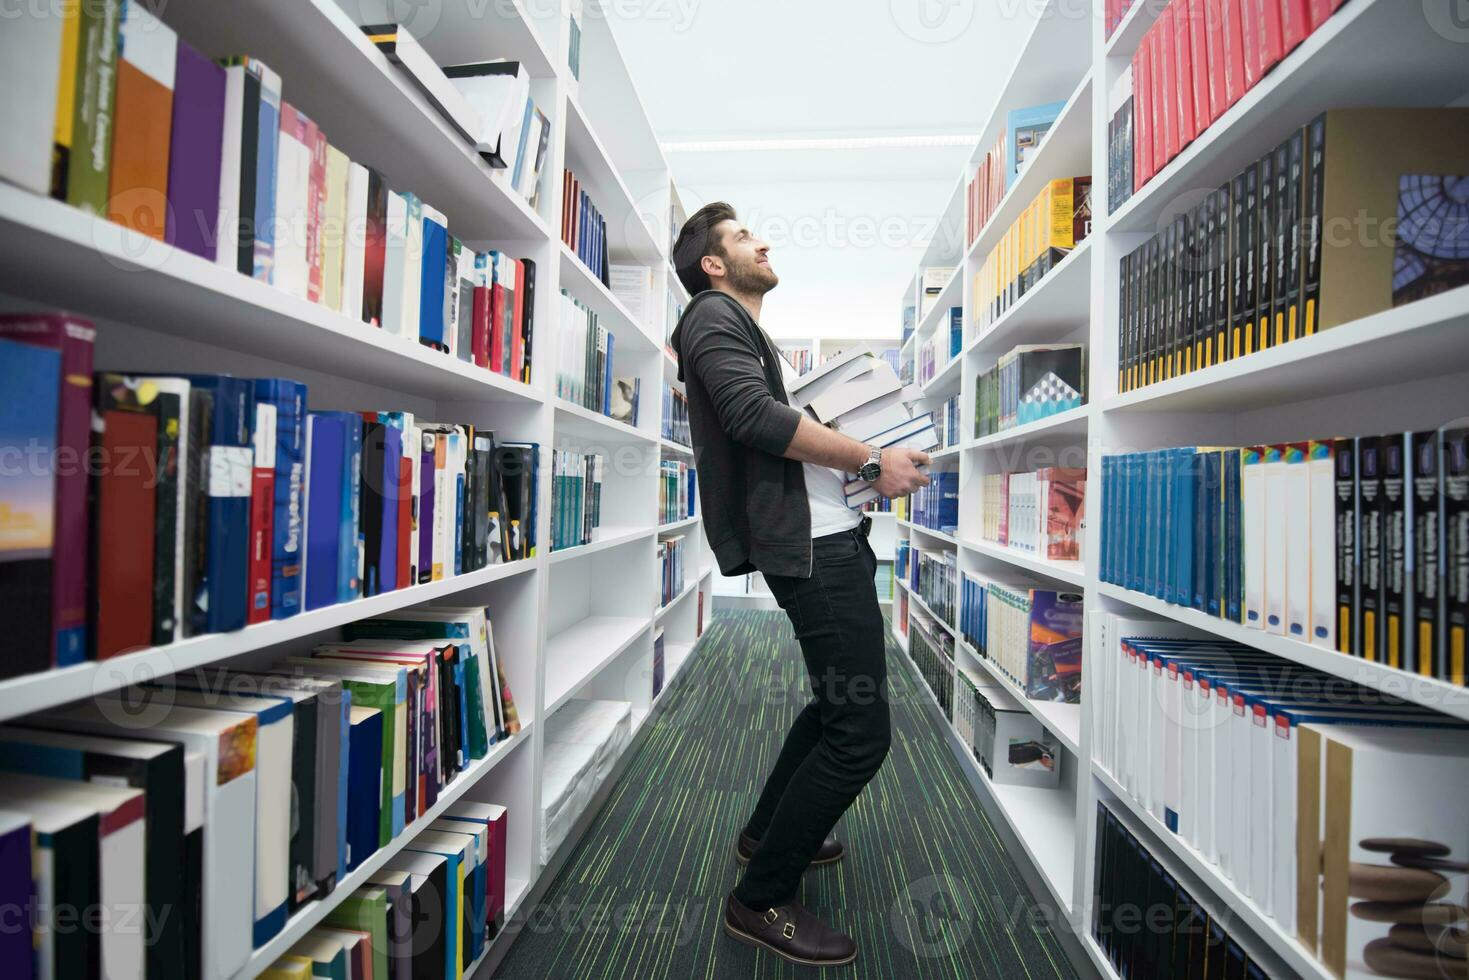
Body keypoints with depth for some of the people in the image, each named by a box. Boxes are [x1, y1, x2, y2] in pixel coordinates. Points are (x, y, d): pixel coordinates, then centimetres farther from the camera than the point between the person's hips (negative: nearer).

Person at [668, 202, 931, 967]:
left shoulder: (745, 330, 26)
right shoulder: (714, 315, -5)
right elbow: (756, 416, -21)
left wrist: (868, 460, 10)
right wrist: (872, 461, -16)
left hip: (830, 538, 11)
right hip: (812, 546, -11)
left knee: (839, 703, 23)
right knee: (860, 730, -8)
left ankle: (767, 831, 39)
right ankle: (761, 899, 9)